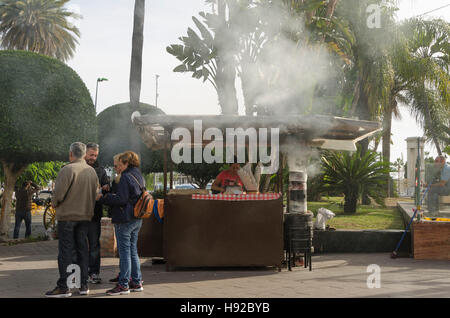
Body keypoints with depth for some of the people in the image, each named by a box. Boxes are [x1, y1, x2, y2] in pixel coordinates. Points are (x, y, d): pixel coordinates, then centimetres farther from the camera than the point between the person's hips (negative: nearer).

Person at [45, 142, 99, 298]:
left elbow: (58, 193, -17)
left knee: (65, 250, -3)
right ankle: (83, 285, 13)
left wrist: (54, 203, 2)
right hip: (85, 215, 6)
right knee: (82, 249, 11)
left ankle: (63, 286, -3)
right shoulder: (92, 171, 7)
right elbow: (96, 194, 11)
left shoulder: (67, 169, -14)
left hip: (67, 215, -6)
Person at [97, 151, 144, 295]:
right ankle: (136, 282, 19)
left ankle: (123, 285, 0)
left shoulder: (126, 177, -14)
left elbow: (121, 199, -20)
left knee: (124, 252, -4)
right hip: (137, 220, 9)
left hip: (125, 220, -9)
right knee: (133, 251, 15)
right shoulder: (139, 177, 14)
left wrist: (102, 198, -10)